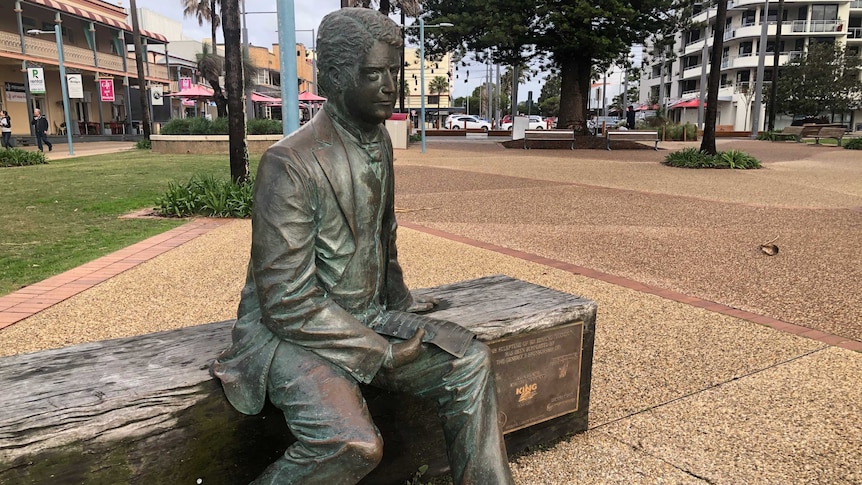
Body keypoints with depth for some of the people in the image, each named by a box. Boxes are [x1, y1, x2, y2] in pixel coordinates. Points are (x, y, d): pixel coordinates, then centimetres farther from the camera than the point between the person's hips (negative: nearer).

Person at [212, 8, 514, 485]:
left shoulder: (380, 141, 4)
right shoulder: (290, 164, -22)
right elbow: (288, 302, -22)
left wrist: (399, 300, 14)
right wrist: (382, 352, -17)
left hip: (369, 318, 7)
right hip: (293, 330, -7)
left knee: (470, 362, -3)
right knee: (354, 444, -30)